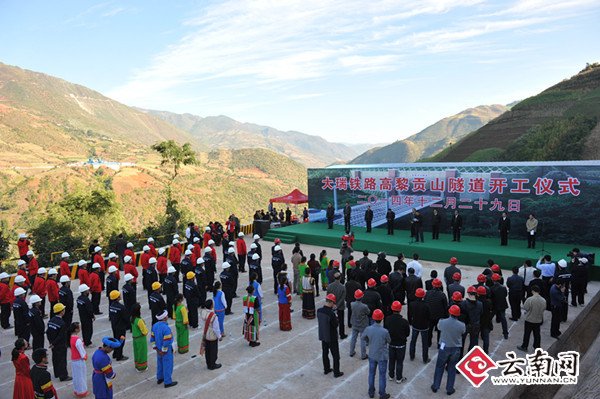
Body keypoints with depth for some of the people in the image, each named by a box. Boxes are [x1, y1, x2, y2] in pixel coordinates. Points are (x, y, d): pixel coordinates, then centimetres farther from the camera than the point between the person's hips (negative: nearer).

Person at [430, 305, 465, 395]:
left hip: (444, 348, 0)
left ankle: (435, 386, 27)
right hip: (456, 350, 0)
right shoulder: (462, 325, -18)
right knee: (452, 369, 16)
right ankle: (449, 389, 27)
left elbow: (439, 327, 2)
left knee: (439, 367, 17)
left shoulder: (443, 322, -20)